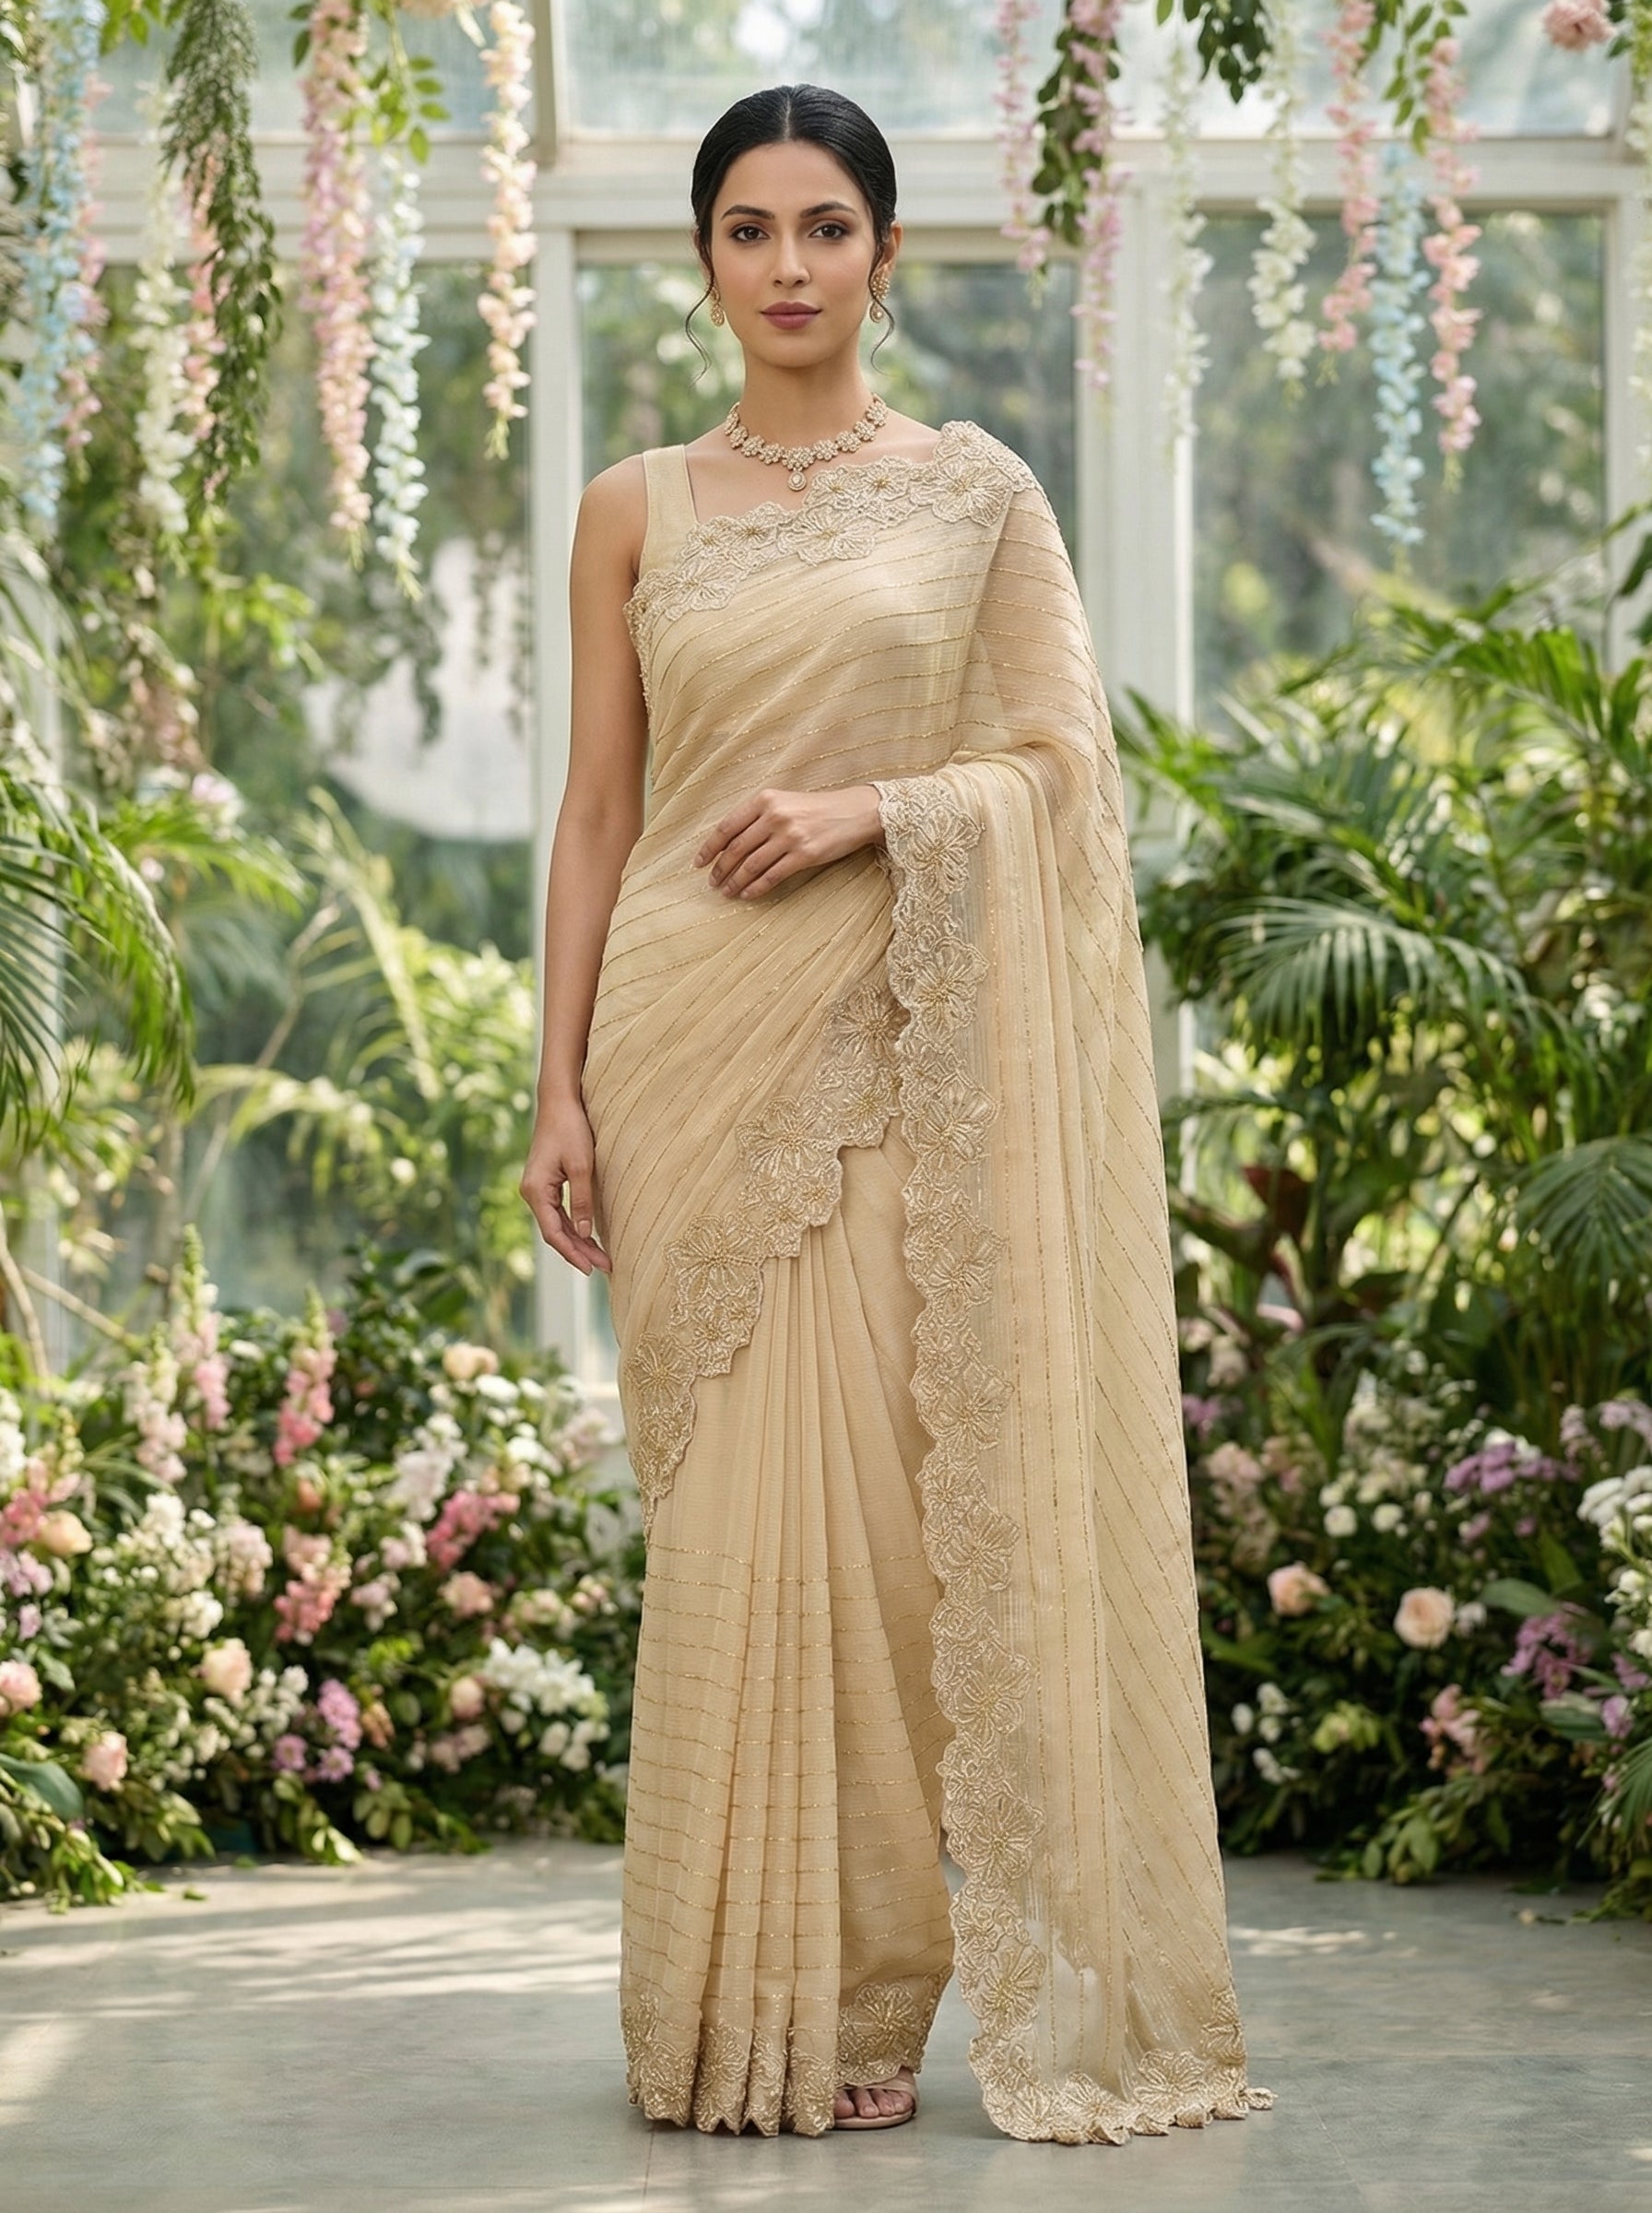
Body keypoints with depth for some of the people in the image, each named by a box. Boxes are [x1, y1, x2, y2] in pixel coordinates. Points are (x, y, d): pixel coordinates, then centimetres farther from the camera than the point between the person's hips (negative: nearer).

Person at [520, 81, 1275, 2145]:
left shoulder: (978, 492, 6)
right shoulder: (637, 510, 10)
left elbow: (1062, 761, 3)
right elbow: (597, 811, 9)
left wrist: (870, 807, -14)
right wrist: (560, 1087, 2)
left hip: (894, 1041, -1)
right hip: (692, 1041, 1)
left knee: (881, 1494, -5)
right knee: (730, 1510, -1)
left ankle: (862, 2004, 3)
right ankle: (735, 2007, 5)